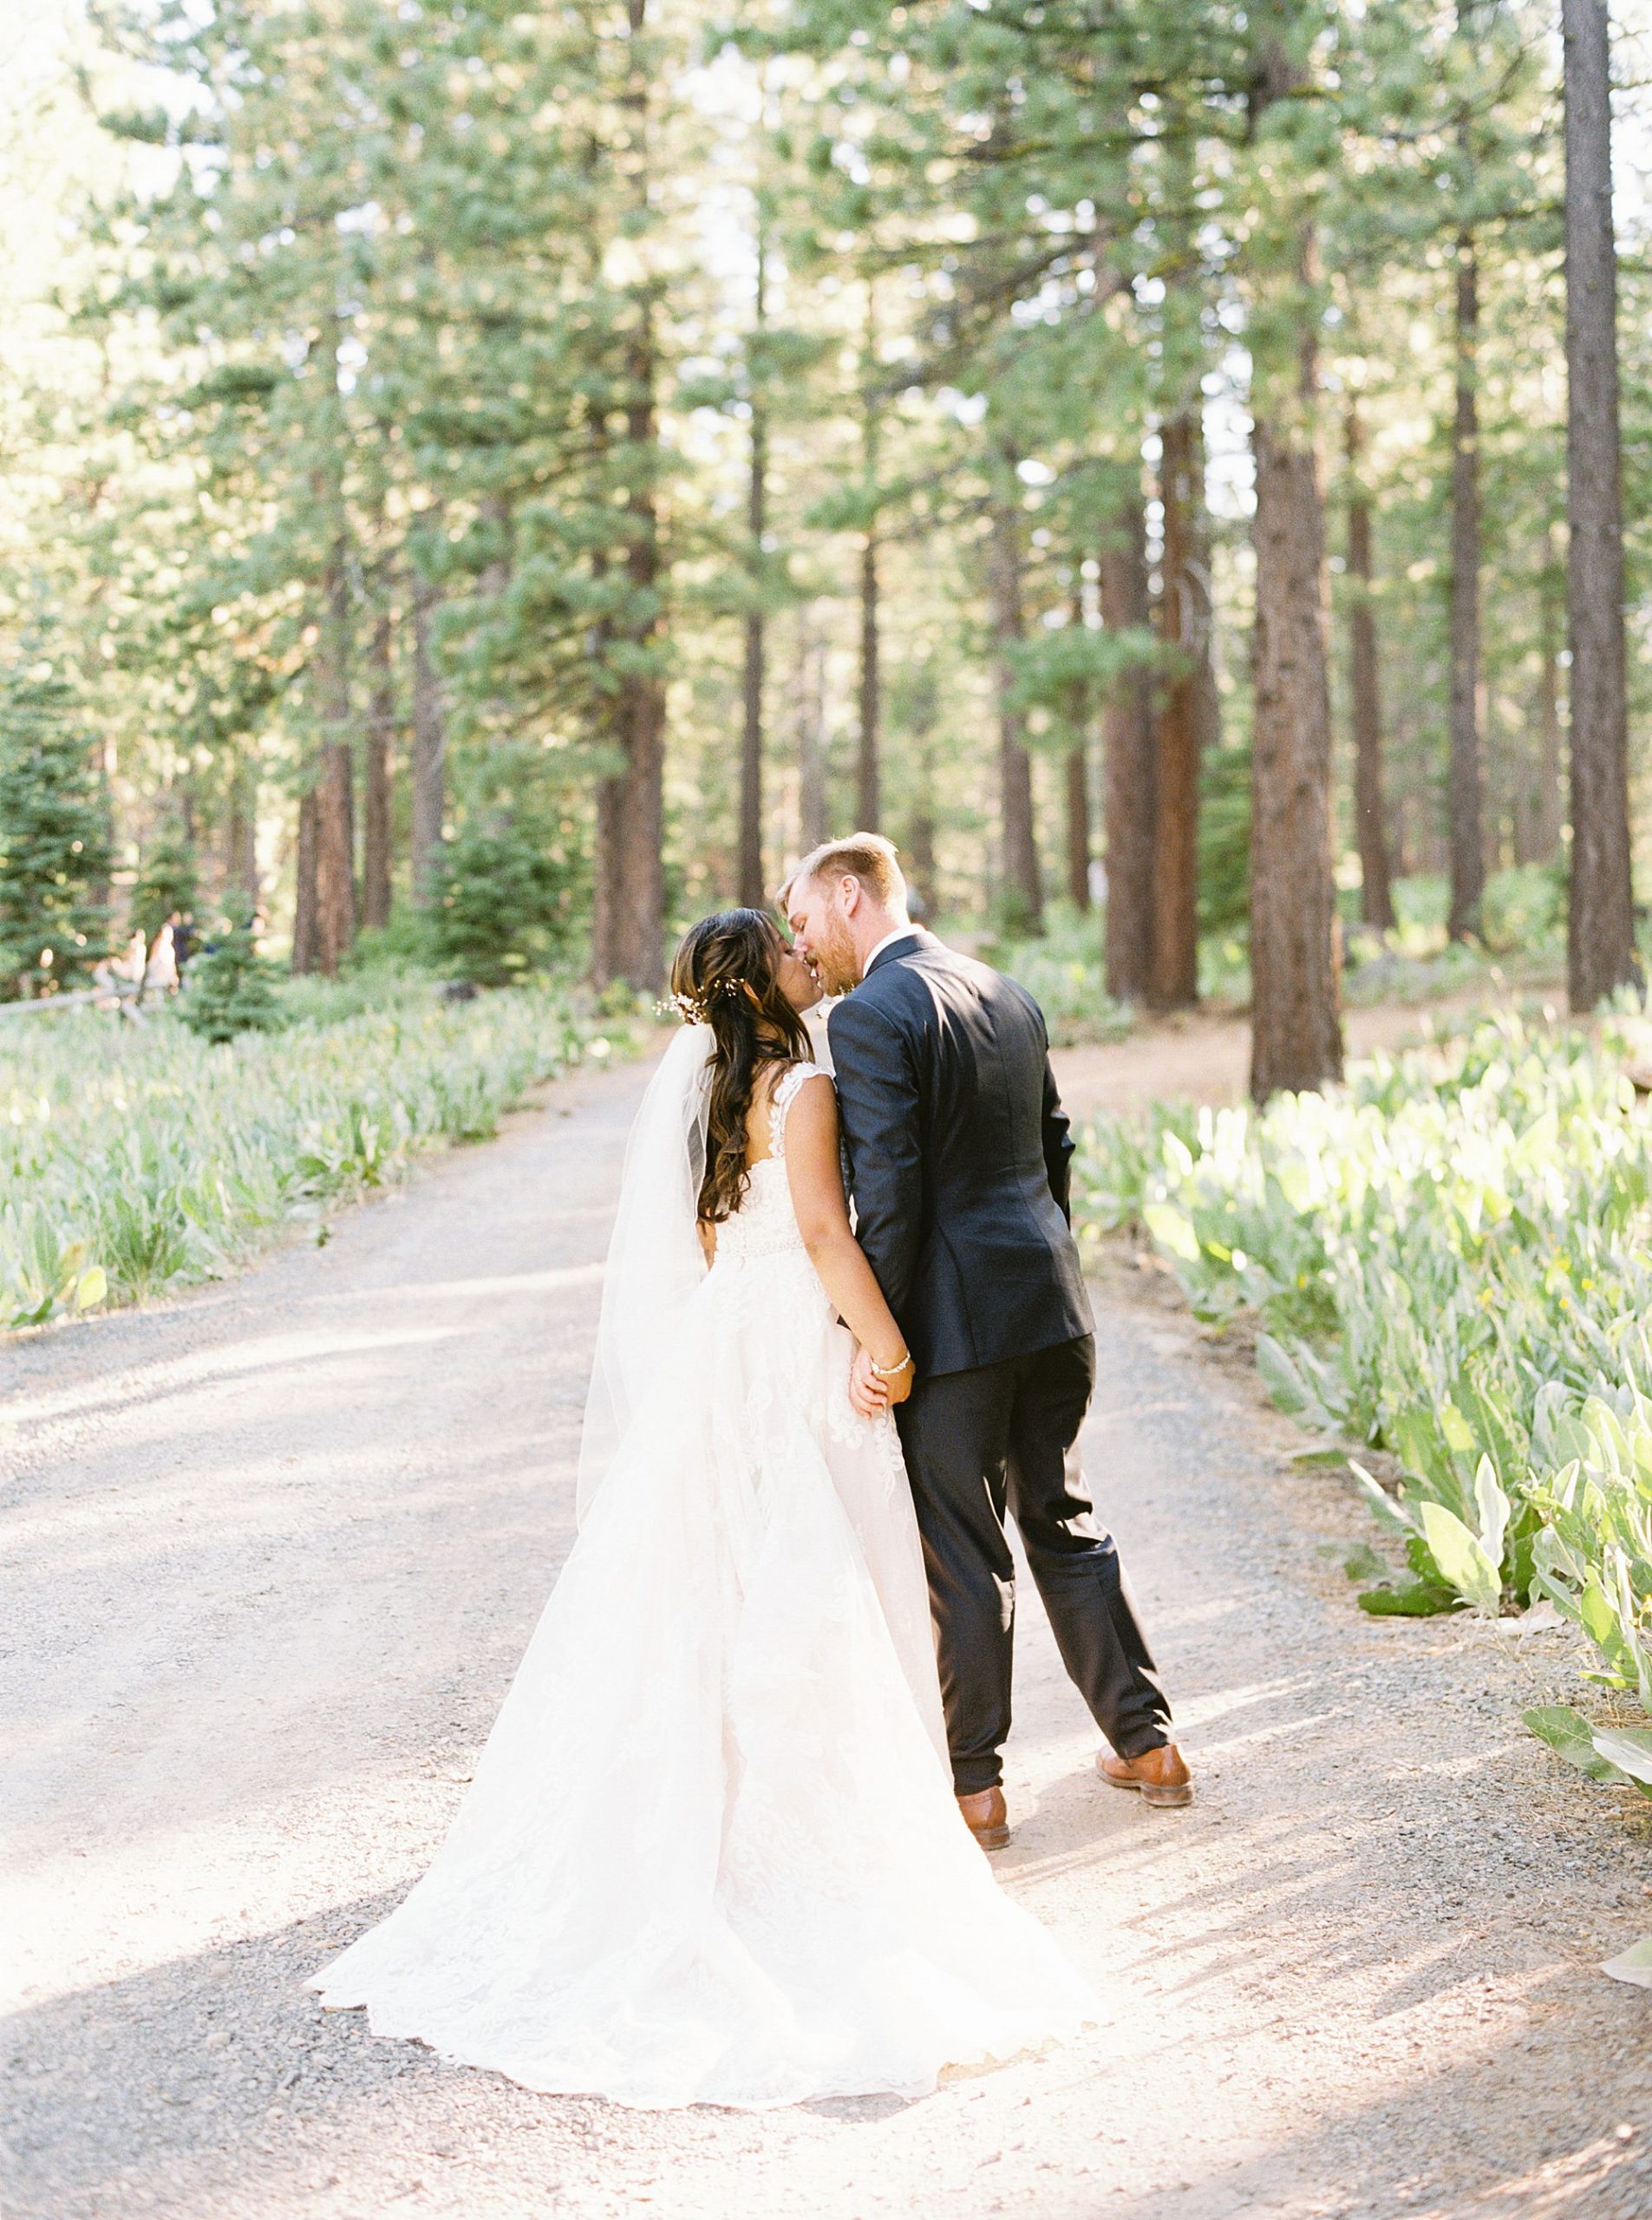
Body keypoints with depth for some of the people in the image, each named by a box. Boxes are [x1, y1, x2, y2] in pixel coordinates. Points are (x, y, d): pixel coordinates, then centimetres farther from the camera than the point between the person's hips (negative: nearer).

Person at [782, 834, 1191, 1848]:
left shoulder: (869, 1016, -13)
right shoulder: (1008, 995, 12)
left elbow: (888, 1189, -19)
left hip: (954, 1322, -8)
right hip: (1051, 1309, 8)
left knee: (963, 1555, 2)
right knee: (1064, 1522, 18)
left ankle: (976, 1785, 11)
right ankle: (1147, 1743, 24)